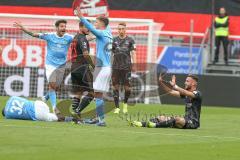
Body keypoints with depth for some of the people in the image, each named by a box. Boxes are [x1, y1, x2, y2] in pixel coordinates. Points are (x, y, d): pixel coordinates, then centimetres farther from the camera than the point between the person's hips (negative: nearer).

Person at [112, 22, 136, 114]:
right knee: (116, 87, 0)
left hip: (126, 67, -2)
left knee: (127, 87, -3)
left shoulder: (130, 40, 4)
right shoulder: (114, 40, 9)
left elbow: (133, 53, 1)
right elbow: (110, 53, 12)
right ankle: (117, 108, 6)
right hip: (116, 67, 2)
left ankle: (125, 103, 24)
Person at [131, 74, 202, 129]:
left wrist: (174, 86, -36)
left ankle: (156, 125, -43)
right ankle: (143, 124, -17)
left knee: (177, 119, -37)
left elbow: (185, 93, -29)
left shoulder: (197, 94, -10)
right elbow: (171, 92, 13)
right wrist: (161, 82, 3)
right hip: (186, 120, 8)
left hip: (194, 123, -8)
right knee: (161, 118, -1)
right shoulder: (186, 93, 16)